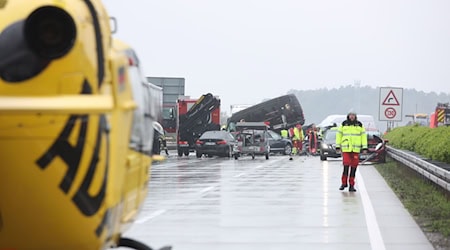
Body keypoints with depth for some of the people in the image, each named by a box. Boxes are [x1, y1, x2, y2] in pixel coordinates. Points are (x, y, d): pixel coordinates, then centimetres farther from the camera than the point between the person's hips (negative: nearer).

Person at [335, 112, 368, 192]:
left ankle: (351, 185, 5)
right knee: (346, 165, -11)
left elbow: (363, 136, 6)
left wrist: (364, 148, -2)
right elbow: (339, 135, 8)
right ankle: (344, 183, 5)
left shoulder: (359, 125, 5)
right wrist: (337, 146, 3)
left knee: (353, 167, 0)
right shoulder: (344, 124, 4)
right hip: (346, 148, -1)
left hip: (356, 149, 1)